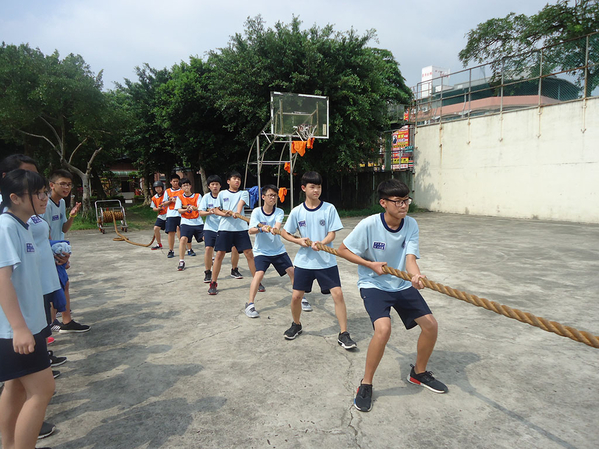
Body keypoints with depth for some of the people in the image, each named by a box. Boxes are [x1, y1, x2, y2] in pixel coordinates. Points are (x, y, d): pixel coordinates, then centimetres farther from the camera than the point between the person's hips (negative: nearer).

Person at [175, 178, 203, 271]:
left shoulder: (198, 196, 4)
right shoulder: (180, 198, 6)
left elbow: (200, 208, -8)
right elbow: (179, 210, -3)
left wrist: (194, 208, -32)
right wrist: (186, 209, -25)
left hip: (198, 222, 1)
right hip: (186, 222, -1)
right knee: (183, 239, -21)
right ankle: (181, 262, -10)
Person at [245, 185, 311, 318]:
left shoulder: (279, 212, -3)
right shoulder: (257, 212, -9)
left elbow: (277, 225, -23)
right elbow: (251, 230, -20)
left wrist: (275, 229, -47)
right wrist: (261, 229, -41)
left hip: (278, 249, 3)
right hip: (261, 250, -3)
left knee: (292, 271, -3)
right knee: (259, 273, -22)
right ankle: (250, 304, -9)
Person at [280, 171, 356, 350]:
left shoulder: (329, 208, -4)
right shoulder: (297, 211, 0)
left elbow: (332, 234, -6)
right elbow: (284, 232, 9)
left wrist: (320, 243, -25)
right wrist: (299, 240, -9)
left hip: (326, 261, -1)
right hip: (304, 261, 2)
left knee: (338, 294, -9)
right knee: (296, 296, 4)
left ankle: (343, 334, 5)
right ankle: (296, 325, 33)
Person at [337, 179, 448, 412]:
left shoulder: (411, 225, -8)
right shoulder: (369, 225, -20)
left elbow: (410, 257, -18)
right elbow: (342, 250, -10)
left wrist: (416, 275, -40)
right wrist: (370, 264, -20)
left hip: (402, 285, 5)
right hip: (373, 285, -5)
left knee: (430, 324, -1)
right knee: (383, 328, -27)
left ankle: (419, 372, 28)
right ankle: (366, 384, -5)